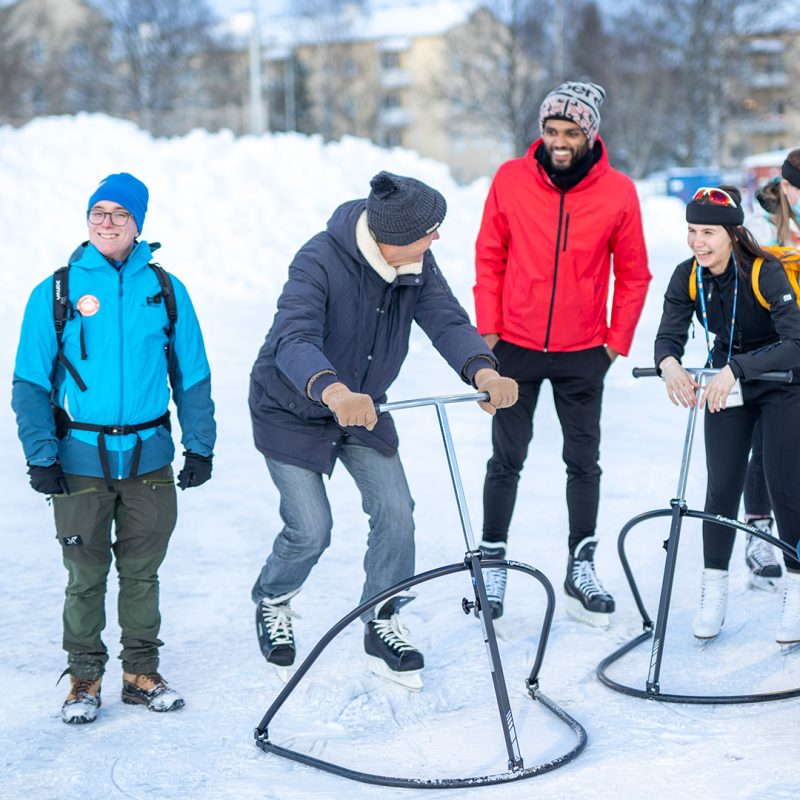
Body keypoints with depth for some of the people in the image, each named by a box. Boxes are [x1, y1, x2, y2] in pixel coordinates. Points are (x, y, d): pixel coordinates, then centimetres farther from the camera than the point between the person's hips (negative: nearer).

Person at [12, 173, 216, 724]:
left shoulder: (166, 290, 3)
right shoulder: (56, 293, -2)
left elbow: (192, 376, 9)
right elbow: (30, 383, -1)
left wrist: (200, 446, 7)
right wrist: (40, 456, -7)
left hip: (150, 457, 2)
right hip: (81, 460, -1)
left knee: (142, 572, 11)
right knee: (86, 575, 6)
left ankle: (142, 671, 24)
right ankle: (85, 678, 20)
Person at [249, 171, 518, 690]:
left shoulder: (418, 265, -13)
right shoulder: (321, 262, -32)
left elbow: (448, 320, -22)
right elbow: (293, 339, -45)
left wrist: (483, 371, -44)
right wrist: (332, 391, -65)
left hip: (363, 408, 6)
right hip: (292, 410, -5)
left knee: (396, 512, -5)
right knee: (311, 531, -7)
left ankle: (382, 625, 15)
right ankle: (272, 603, 26)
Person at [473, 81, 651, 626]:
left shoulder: (618, 192, -7)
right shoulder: (511, 181, -7)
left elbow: (633, 274, 3)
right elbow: (489, 259, 2)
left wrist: (617, 342, -1)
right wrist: (488, 331, -2)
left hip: (584, 353, 1)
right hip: (516, 346, 0)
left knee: (584, 461, 7)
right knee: (506, 459, 4)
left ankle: (582, 569, 17)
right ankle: (493, 564, 15)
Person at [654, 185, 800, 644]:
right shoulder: (688, 277, -14)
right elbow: (669, 336, -16)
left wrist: (735, 369, -46)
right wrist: (670, 365, -40)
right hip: (728, 383, 4)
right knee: (722, 486, -1)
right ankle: (715, 591, 9)